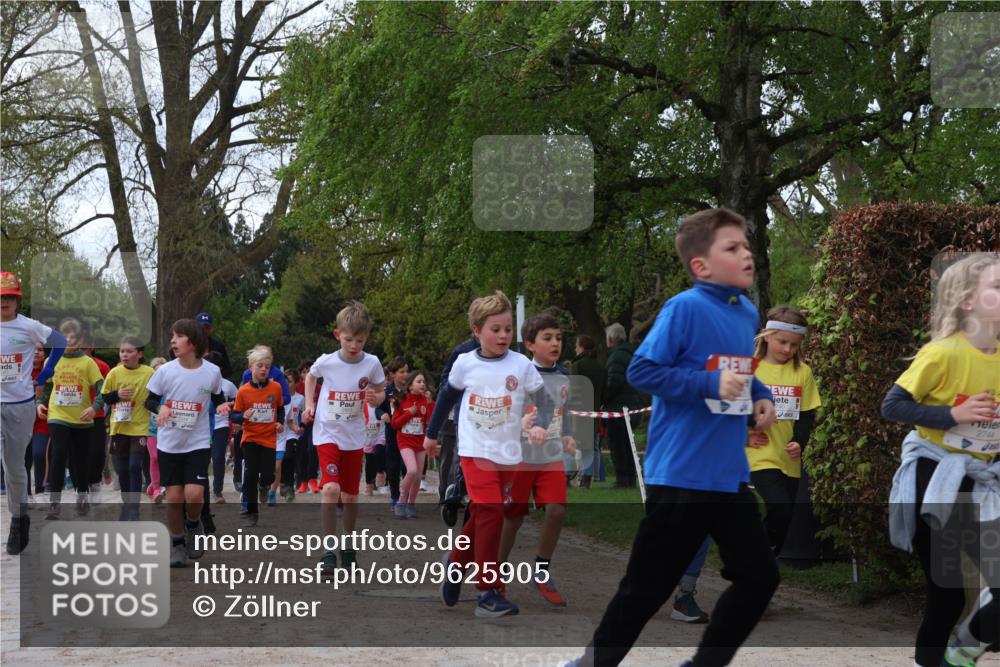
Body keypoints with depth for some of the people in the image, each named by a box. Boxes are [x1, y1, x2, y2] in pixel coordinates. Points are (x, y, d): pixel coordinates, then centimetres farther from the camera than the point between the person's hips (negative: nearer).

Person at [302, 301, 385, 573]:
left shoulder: (372, 363, -11)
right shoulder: (325, 362, -11)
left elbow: (381, 392, 3)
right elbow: (310, 377, 12)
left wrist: (376, 398, -19)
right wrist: (309, 405, 1)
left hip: (355, 437, 2)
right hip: (327, 434, -2)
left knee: (350, 495, 10)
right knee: (330, 488, -20)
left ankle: (348, 546, 31)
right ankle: (329, 549, -12)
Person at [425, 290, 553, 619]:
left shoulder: (521, 365, -5)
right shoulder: (465, 363, -2)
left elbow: (544, 400, -3)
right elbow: (447, 396, 14)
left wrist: (540, 425, -24)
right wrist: (432, 434, 22)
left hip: (508, 453, 2)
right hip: (475, 449, -2)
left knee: (482, 515, 11)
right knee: (490, 512, -14)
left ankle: (456, 562, 38)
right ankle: (488, 592, -10)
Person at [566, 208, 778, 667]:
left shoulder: (748, 313, 8)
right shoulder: (685, 308, -15)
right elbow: (641, 371, -18)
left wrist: (759, 395, 5)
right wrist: (710, 384, -24)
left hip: (729, 474, 7)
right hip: (681, 474, -7)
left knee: (760, 576, 9)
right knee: (648, 586, 3)